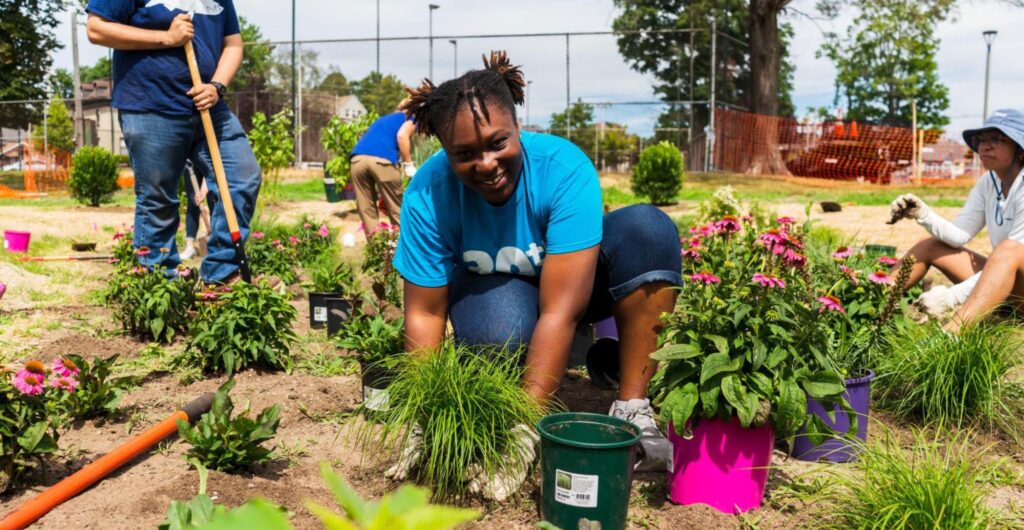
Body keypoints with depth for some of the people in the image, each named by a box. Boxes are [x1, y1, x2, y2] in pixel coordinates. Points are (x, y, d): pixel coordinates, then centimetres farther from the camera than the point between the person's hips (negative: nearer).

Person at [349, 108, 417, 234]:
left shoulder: (384, 119, 39)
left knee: (366, 209, 14)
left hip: (357, 159, 5)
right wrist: (409, 165, 3)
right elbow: (402, 135, -3)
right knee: (397, 209, 9)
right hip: (381, 159, -5)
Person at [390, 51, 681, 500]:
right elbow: (424, 313, -20)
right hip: (490, 292, 0)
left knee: (648, 228, -29)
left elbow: (560, 311, -35)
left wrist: (524, 429, -39)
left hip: (570, 283, 1)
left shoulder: (564, 169, -31)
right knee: (501, 327, -39)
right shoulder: (428, 194, -25)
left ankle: (632, 410, -25)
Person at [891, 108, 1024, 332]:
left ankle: (948, 337, -54)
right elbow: (959, 235, 0)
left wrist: (952, 296, -34)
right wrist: (922, 214, -20)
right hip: (1002, 281, 8)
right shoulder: (988, 183, 1)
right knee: (929, 245, 2)